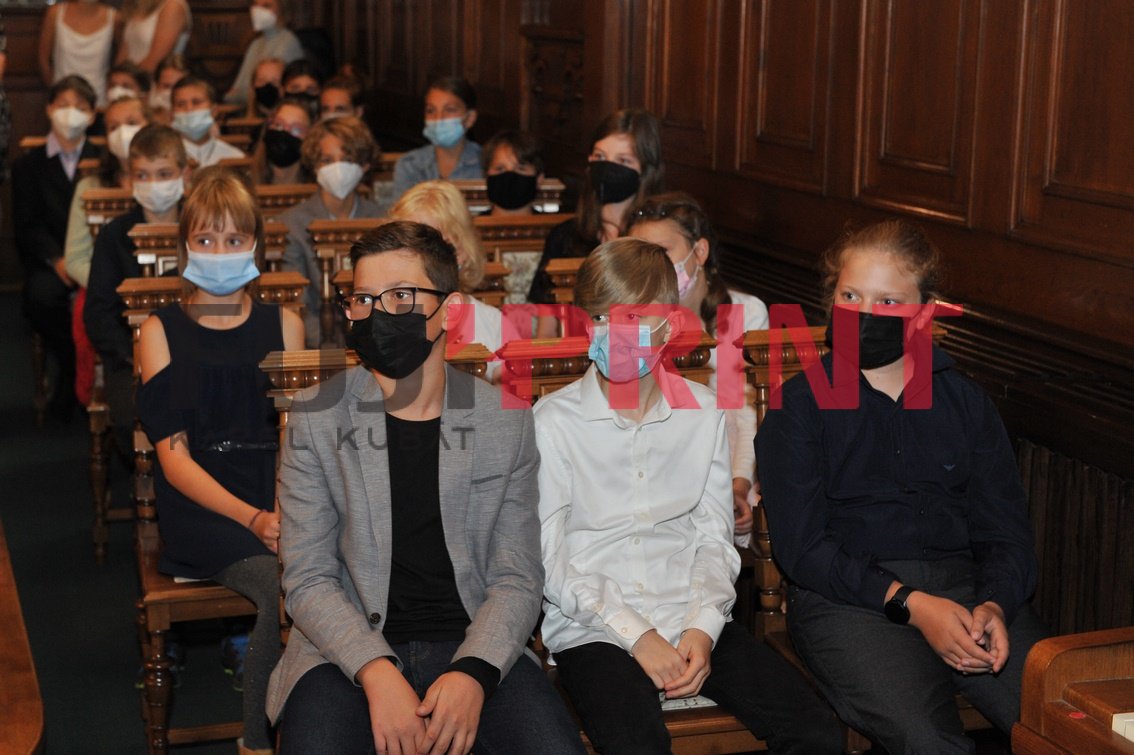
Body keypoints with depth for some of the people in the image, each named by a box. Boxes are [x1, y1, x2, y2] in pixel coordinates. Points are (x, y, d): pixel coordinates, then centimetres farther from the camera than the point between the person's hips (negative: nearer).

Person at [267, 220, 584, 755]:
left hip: (476, 646, 1)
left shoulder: (506, 420, 3)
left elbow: (517, 579, 2)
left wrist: (472, 673, -17)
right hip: (349, 648, -1)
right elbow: (308, 579, -3)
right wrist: (377, 673, -19)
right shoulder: (314, 418, 1)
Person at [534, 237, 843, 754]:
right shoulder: (552, 421, -3)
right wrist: (636, 635, -13)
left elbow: (715, 540, 10)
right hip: (593, 630, -3)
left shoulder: (702, 412, 9)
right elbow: (548, 561, -5)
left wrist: (702, 628, -7)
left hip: (692, 620, 4)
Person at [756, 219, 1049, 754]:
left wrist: (995, 604, -11)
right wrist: (911, 604, -14)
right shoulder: (798, 405, 6)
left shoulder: (964, 401, 17)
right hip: (847, 599, -3)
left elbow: (1006, 532, 12)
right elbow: (801, 548, -3)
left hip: (964, 584, 4)